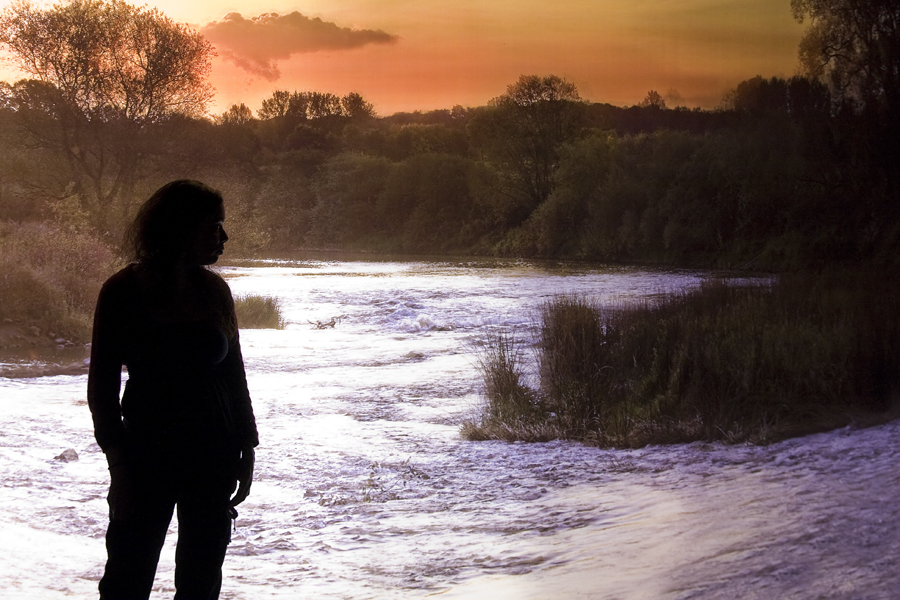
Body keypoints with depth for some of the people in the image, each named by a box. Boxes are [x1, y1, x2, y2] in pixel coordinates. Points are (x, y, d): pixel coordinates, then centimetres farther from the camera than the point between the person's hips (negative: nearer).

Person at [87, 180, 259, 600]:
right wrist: (119, 463, -11)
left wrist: (246, 449, 8)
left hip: (214, 454, 4)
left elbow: (234, 375, 10)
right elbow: (102, 385, -6)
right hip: (148, 452, -4)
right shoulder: (123, 293, -8)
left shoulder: (214, 291, 4)